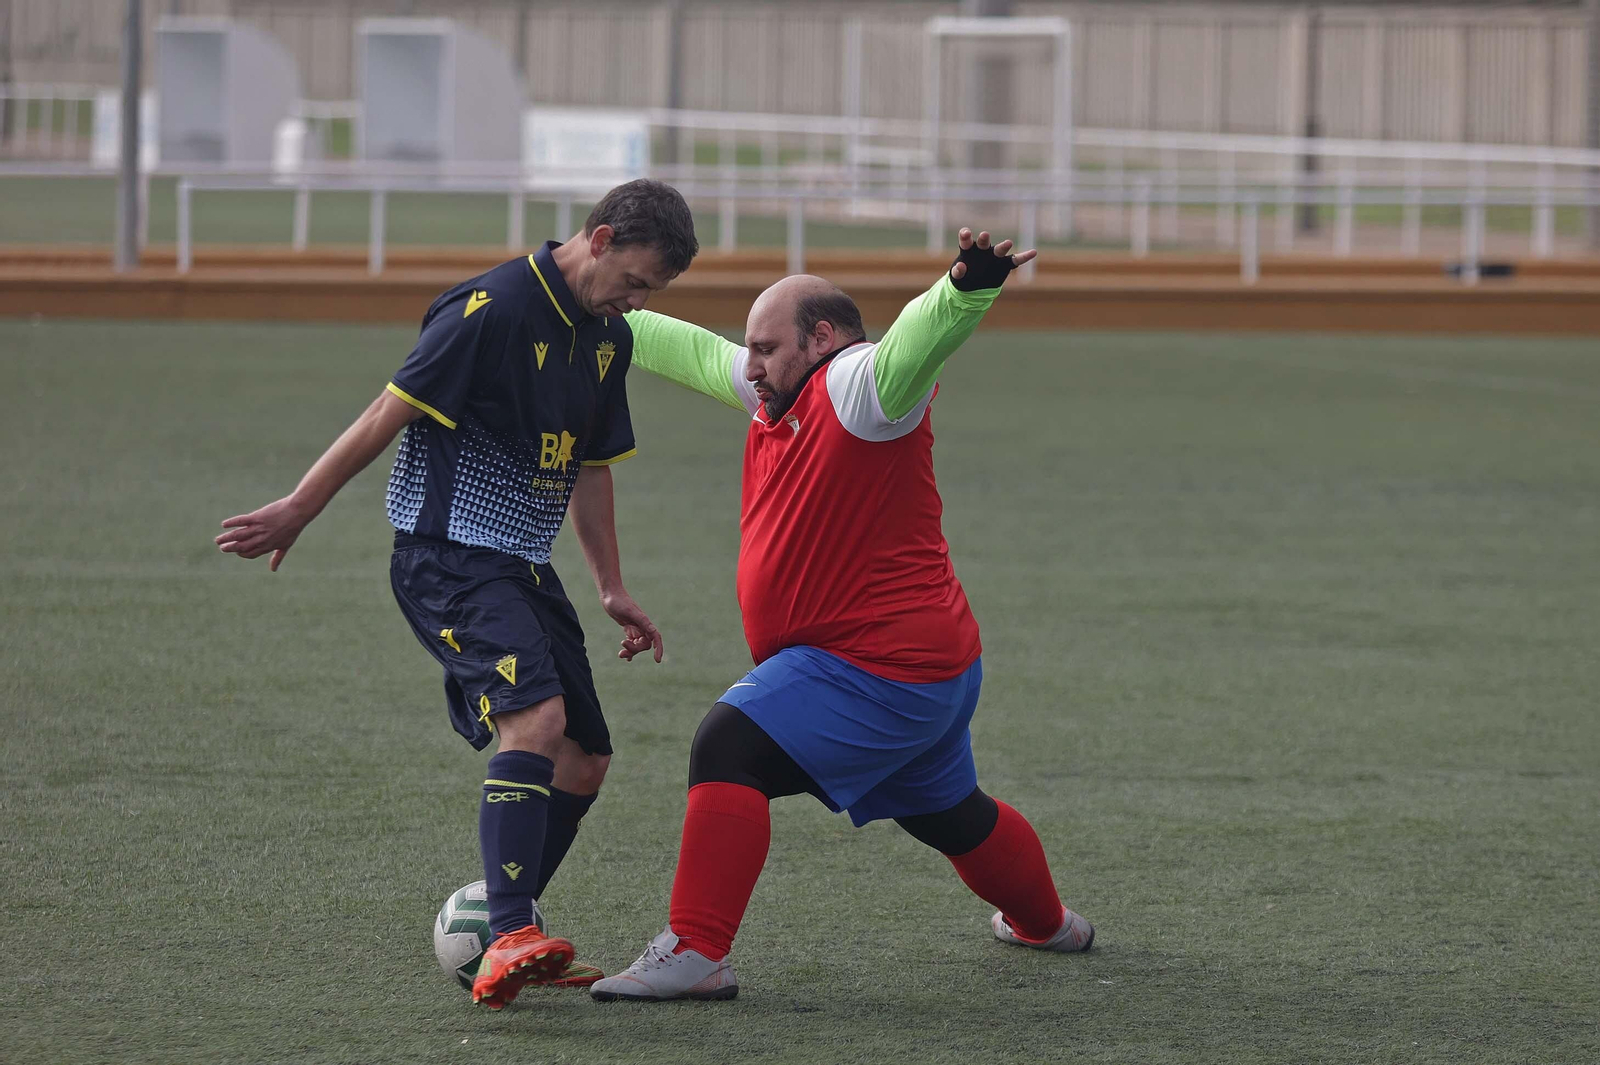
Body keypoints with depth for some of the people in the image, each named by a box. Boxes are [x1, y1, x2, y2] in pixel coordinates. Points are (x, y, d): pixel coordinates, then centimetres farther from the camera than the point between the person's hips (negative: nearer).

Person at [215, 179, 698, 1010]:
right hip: (448, 557, -9)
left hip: (524, 564, 9)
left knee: (584, 759, 8)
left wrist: (612, 589, 25)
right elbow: (391, 412, -13)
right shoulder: (492, 309, -16)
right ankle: (509, 937, -37)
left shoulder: (609, 338, 11)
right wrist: (298, 512, -11)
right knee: (537, 716, -28)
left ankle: (500, 940, 21)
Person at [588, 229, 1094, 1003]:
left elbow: (920, 338, -36)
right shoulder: (781, 392, 12)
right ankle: (1047, 924, 50)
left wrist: (969, 288, -55)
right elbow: (693, 354, 26)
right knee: (948, 814, 29)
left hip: (876, 673, -11)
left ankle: (695, 954, -26)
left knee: (730, 749, -21)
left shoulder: (859, 387, -15)